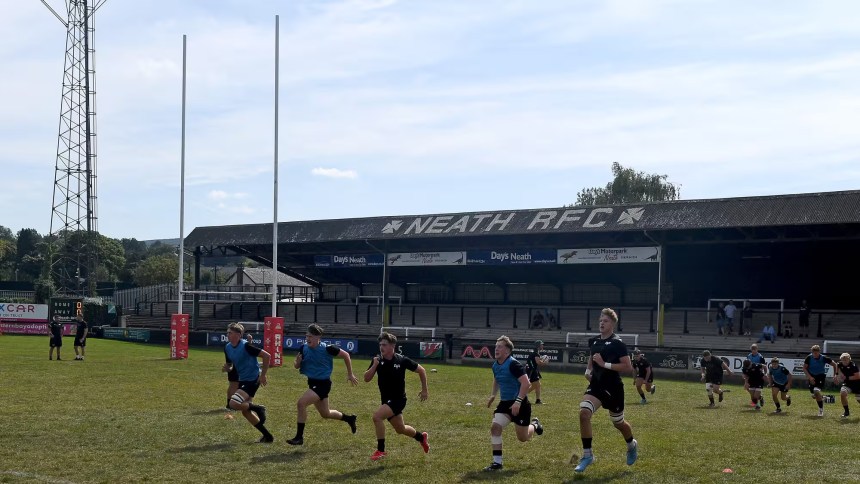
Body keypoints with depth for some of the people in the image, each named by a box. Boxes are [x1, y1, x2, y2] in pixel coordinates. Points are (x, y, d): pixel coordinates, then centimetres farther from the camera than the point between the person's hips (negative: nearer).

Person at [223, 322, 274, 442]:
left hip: (253, 380, -9)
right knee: (245, 411, 10)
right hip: (243, 380, 9)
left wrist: (263, 375, -17)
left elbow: (266, 356, -21)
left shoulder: (246, 346, -21)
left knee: (234, 403, -23)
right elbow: (229, 364, 17)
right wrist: (226, 368, -8)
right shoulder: (227, 347, 3)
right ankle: (267, 436, 20)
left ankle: (258, 408, 1)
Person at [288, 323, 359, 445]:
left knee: (301, 403, -24)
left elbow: (346, 355, -6)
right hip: (312, 383, 7)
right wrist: (297, 362, -18)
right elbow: (297, 366, 7)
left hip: (323, 384, -7)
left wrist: (350, 374, 1)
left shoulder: (327, 349, -20)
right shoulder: (304, 348, -5)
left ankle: (299, 437, -14)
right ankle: (349, 419, 47)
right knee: (325, 413, 20)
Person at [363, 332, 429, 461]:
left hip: (398, 399, -5)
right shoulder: (377, 360, -5)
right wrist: (374, 365, -24)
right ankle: (421, 437, 48)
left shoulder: (402, 360, -14)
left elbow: (421, 370, -1)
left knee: (377, 416, -25)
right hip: (386, 400, 5)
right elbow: (366, 379, -9)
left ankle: (381, 450, -13)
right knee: (400, 429, 18)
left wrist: (424, 390, 3)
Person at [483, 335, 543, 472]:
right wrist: (493, 395, 17)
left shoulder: (513, 364, -22)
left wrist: (518, 402, -34)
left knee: (523, 438, 6)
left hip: (520, 404, -7)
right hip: (505, 402, 7)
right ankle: (497, 462, -7)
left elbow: (526, 383, -29)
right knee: (495, 427, -15)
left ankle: (534, 425, 43)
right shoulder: (495, 365, 4)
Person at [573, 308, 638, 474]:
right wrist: (588, 370, 6)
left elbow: (628, 367, -19)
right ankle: (587, 454, -10)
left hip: (613, 388, -5)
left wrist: (605, 364, -24)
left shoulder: (617, 343, -13)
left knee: (618, 423, 13)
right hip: (596, 386, 5)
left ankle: (632, 445, 48)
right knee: (583, 413, -19)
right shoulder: (593, 341, 6)